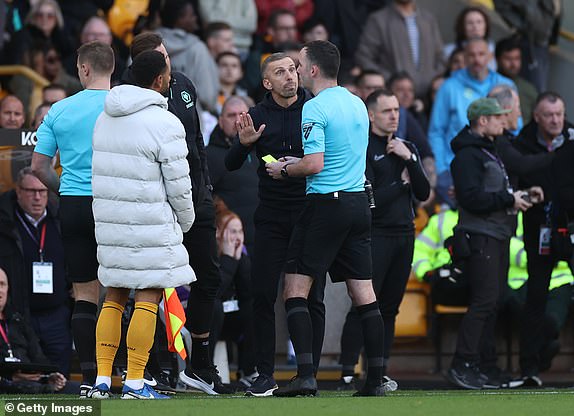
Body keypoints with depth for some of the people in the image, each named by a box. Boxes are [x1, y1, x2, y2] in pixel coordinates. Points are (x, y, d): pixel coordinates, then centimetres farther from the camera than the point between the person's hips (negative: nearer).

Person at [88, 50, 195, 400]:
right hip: (150, 224, -7)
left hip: (109, 221, 7)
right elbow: (178, 184, -11)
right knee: (149, 297, -2)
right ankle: (135, 384, -6)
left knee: (114, 296, 13)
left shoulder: (105, 117, 10)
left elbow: (102, 171, 12)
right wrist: (186, 220, 6)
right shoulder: (165, 123, -13)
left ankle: (102, 380, 9)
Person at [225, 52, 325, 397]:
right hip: (272, 216, 2)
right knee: (263, 294, -2)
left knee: (312, 297, -1)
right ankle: (265, 374, 6)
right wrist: (244, 143, -16)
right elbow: (231, 165, 4)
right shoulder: (258, 116, 6)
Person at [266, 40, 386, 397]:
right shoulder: (358, 104, 12)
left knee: (296, 290, -2)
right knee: (365, 295, 6)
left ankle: (306, 375, -12)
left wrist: (284, 169, -1)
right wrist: (298, 162, 23)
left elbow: (315, 164, -19)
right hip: (358, 202, 7)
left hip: (325, 204, -7)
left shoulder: (314, 108, -11)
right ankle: (376, 379, 5)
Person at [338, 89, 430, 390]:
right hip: (375, 236, -6)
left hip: (404, 234, 6)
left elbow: (423, 193, 7)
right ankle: (347, 373, -12)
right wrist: (401, 183, -3)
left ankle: (379, 371, 10)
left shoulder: (406, 148, 16)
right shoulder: (363, 149, -6)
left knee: (389, 308, 7)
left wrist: (409, 159, -6)